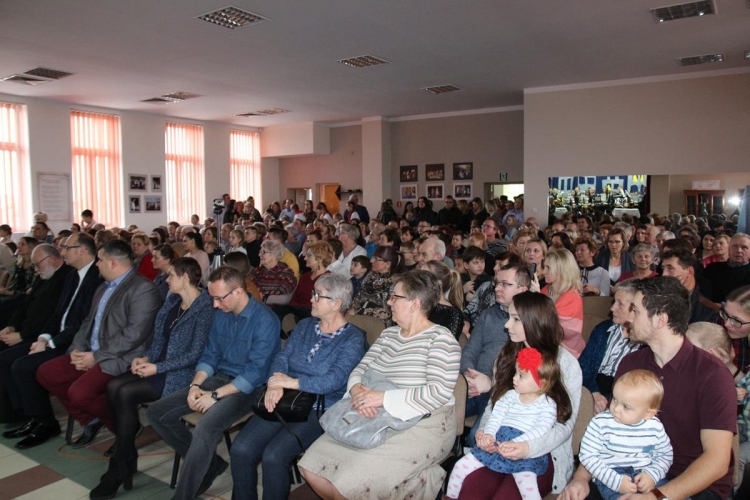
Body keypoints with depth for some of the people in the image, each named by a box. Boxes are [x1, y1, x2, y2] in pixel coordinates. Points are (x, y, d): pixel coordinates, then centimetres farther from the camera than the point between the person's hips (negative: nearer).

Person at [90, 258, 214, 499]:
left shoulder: (204, 308, -14)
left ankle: (121, 467, -7)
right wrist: (146, 357, -4)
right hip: (160, 365, 8)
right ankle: (126, 455, -4)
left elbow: (195, 354, -19)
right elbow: (160, 338, 15)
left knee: (126, 393, -22)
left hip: (181, 373, -8)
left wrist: (157, 367, -19)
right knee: (114, 386, -15)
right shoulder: (172, 301, 12)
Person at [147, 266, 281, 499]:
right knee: (156, 412, -1)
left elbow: (256, 372, -21)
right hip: (219, 378, 8)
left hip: (247, 389, -8)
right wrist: (195, 385, -6)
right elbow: (210, 355, 12)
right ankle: (209, 463, 8)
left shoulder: (264, 320, -19)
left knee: (204, 431, -33)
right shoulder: (221, 315, 5)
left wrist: (215, 395, -20)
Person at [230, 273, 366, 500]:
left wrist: (293, 382, -21)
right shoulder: (305, 325, 13)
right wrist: (275, 383, -16)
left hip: (320, 410, -5)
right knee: (240, 449, -13)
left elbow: (335, 380, -18)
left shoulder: (353, 338, -6)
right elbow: (282, 357, 4)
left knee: (273, 456, -25)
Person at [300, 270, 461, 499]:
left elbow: (439, 392, -20)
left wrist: (383, 398, -23)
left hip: (421, 426, -7)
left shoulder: (440, 338, -9)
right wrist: (357, 389, -15)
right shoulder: (388, 334, 14)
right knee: (313, 468, -5)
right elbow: (361, 369, 10)